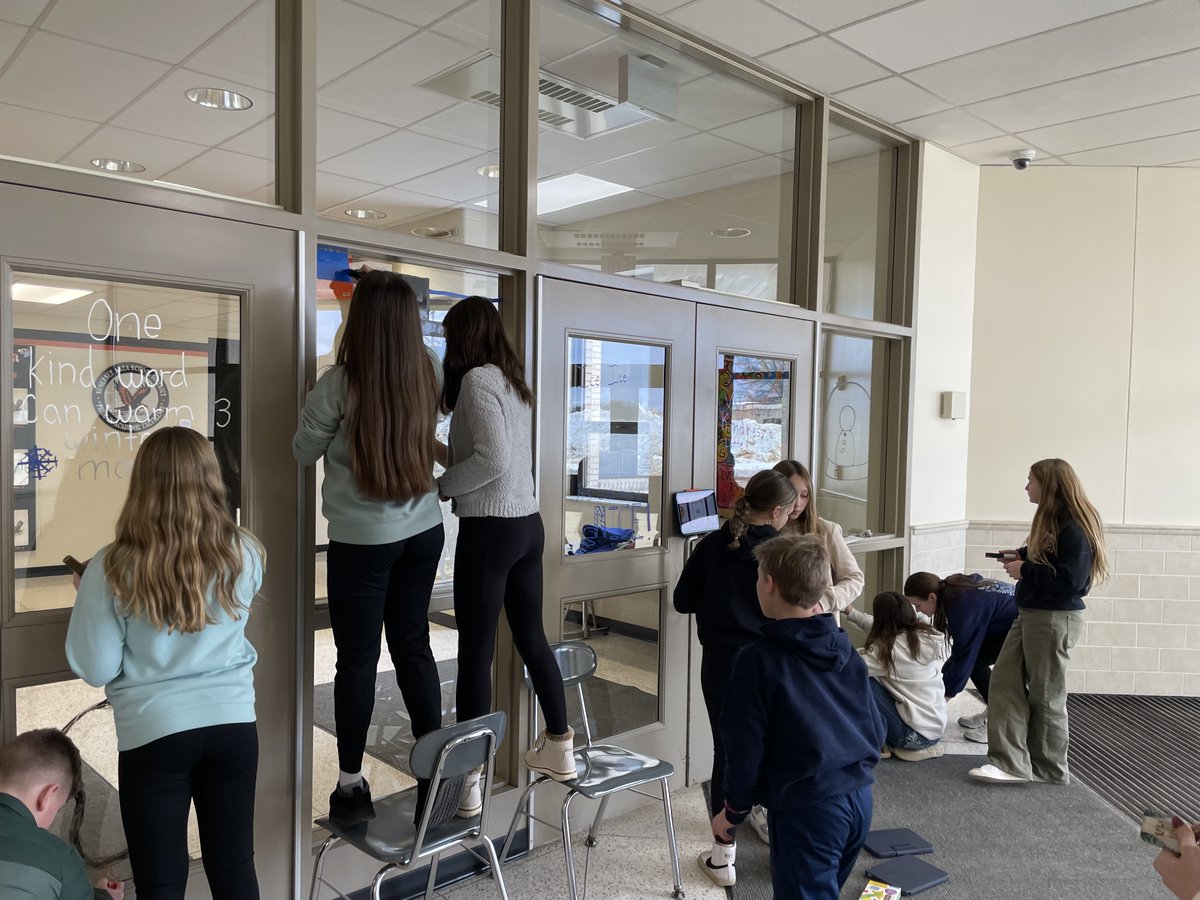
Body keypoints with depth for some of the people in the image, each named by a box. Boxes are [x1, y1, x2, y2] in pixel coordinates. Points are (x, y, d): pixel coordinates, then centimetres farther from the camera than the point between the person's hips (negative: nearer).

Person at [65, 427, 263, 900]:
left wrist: (88, 595, 6)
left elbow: (96, 670, -7)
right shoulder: (244, 553, -7)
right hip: (233, 724, 2)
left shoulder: (112, 568, -15)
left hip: (154, 733, -2)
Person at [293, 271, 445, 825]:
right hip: (423, 533, 4)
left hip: (361, 541, -4)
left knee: (357, 658, 7)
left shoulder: (340, 384, -16)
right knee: (413, 646, 15)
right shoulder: (427, 374, -4)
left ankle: (351, 786, 19)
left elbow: (304, 453, -1)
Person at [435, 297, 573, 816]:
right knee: (531, 638, 17)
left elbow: (493, 459, -21)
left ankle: (468, 781, 8)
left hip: (489, 530, -8)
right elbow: (495, 452, 12)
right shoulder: (513, 382, 14)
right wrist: (446, 454, 14)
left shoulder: (477, 379, -11)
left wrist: (440, 485, -9)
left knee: (476, 651, -1)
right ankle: (559, 748, 29)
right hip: (528, 524, 8)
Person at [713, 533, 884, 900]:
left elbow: (745, 746, -11)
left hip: (806, 806, -7)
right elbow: (876, 729, 11)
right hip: (860, 798, 7)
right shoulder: (847, 651, 4)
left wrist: (733, 810, 3)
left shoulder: (759, 659, -15)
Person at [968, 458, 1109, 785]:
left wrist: (1025, 571, -16)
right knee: (1004, 682, 4)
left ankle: (1050, 769, 21)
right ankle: (1011, 762, 4)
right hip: (1030, 614, 10)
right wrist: (1022, 556, 7)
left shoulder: (1075, 527, -18)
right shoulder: (1051, 520, 12)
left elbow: (1070, 579, -25)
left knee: (1045, 695, 4)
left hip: (1055, 619, -10)